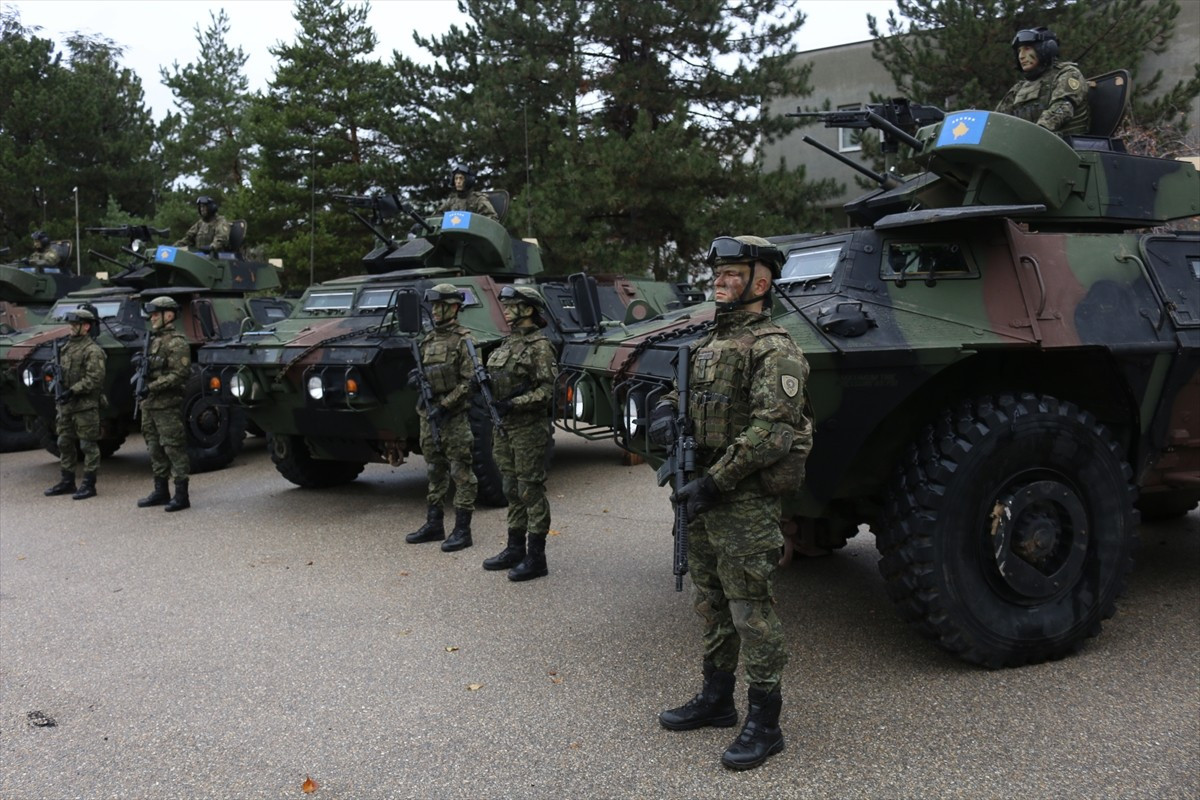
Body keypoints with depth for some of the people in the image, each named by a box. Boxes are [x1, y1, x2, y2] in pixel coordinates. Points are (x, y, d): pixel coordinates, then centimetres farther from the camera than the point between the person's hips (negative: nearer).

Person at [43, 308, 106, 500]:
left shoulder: (93, 351, -12)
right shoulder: (67, 347, 15)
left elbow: (94, 379, -19)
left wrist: (72, 391, -22)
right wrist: (60, 393, 15)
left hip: (86, 405, -9)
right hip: (66, 405, 9)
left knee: (88, 445, -2)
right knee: (64, 444, 13)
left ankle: (89, 485, 2)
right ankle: (67, 481, 23)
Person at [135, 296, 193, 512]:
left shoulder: (176, 342, -11)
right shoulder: (153, 340, 18)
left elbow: (180, 374, -19)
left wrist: (153, 387, -21)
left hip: (167, 406, -9)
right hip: (149, 405, 9)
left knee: (174, 449, -6)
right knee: (155, 449, 14)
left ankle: (181, 495, -3)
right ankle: (160, 492, 23)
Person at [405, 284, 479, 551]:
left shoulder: (462, 340, -9)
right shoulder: (428, 340, 14)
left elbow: (469, 381, -15)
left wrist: (444, 406, -19)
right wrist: (416, 378, -1)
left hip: (453, 416, -8)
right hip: (428, 415, 8)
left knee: (461, 473, -2)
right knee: (435, 471, 15)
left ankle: (462, 529, 2)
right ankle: (434, 524, 23)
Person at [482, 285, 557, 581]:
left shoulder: (538, 346, -12)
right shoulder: (507, 343, 14)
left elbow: (548, 389, -18)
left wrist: (513, 403, -24)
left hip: (528, 429, -9)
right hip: (504, 427, 9)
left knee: (531, 492, -3)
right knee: (512, 491, 15)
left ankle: (535, 558, 3)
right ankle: (515, 549, 26)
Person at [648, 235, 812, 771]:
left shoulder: (773, 349, -13)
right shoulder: (709, 344, 14)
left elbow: (771, 431, -21)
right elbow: (683, 393, 26)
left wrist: (713, 483, -22)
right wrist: (665, 410, 2)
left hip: (746, 504, -9)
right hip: (702, 498, 9)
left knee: (752, 614, -2)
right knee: (711, 604, 19)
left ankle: (764, 724, 11)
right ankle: (716, 699, 34)